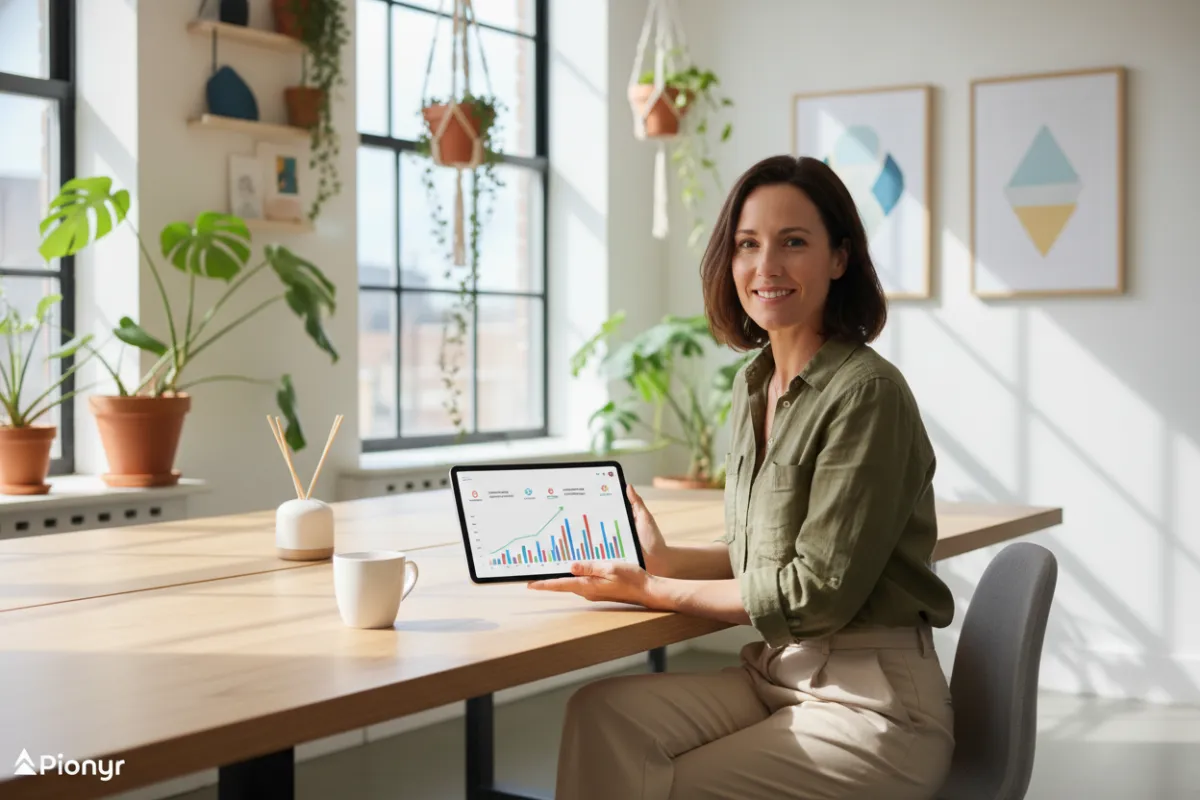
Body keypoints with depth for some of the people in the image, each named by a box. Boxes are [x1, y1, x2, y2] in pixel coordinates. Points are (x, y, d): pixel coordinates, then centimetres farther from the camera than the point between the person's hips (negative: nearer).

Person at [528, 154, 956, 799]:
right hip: (772, 675, 7)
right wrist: (667, 560, 1)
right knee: (602, 712, -12)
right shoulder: (754, 383, 8)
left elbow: (817, 589, -18)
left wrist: (653, 592, -12)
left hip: (872, 703, -7)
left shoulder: (866, 394, -17)